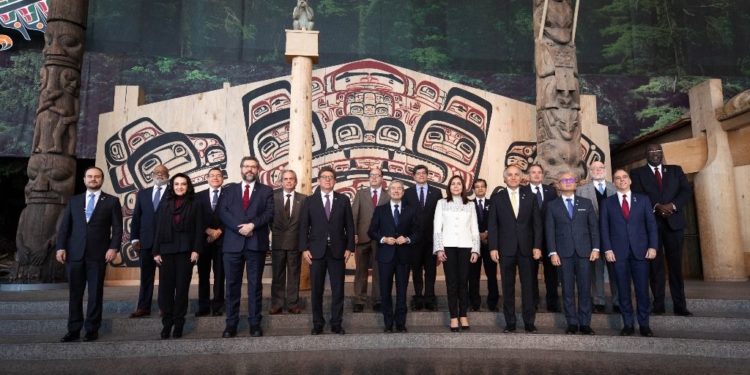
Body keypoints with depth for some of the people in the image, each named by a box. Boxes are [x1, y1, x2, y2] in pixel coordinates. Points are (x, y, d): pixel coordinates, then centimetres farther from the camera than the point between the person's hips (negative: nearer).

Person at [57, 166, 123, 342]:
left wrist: (113, 247, -12)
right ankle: (74, 330, 15)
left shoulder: (112, 201, 5)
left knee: (95, 293, 4)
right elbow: (64, 226, 10)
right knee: (75, 293, 7)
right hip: (74, 253, 3)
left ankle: (92, 330, 12)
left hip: (98, 254, -3)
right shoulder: (74, 201, 14)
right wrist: (61, 247, -2)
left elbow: (117, 227, -1)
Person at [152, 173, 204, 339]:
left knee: (182, 287, 1)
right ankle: (166, 323, 8)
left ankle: (178, 324, 9)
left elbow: (199, 229, 0)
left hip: (185, 250, -2)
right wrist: (156, 251, 2)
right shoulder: (166, 205, 14)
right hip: (166, 250, 3)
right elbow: (159, 228, 10)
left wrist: (196, 250, -10)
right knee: (165, 287, 0)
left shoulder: (195, 205, 6)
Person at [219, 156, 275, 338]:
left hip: (256, 243, -1)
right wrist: (240, 227, -14)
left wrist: (252, 225, -17)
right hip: (233, 243, 1)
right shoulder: (230, 189, 13)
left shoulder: (266, 191, 9)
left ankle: (255, 323, 12)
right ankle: (231, 324, 14)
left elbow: (269, 213, -3)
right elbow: (223, 213, 0)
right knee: (232, 285, 5)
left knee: (255, 285, 5)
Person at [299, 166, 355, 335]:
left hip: (337, 250, 0)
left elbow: (349, 225, 5)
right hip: (316, 250, 0)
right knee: (316, 290, 6)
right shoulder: (310, 201, 5)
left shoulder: (343, 200, 6)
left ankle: (336, 323, 16)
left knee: (338, 289, 4)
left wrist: (349, 247, -2)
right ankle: (317, 324, 19)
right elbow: (304, 226, 3)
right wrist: (304, 248, -6)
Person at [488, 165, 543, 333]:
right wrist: (493, 247, -6)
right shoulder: (497, 197, 5)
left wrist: (537, 246, -4)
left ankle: (529, 323, 14)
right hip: (506, 249, -1)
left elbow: (537, 224, 5)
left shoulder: (530, 197, 8)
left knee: (528, 286, 5)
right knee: (508, 287, 5)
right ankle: (510, 323, 13)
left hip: (526, 248, 1)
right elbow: (492, 225, 1)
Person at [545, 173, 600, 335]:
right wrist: (553, 252, -7)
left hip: (584, 251, 1)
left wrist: (595, 248, -3)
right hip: (563, 252, -1)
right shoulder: (552, 205, 8)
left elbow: (594, 226, 7)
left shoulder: (586, 203, 11)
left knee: (585, 288, 2)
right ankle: (572, 323, 9)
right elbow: (549, 230, 2)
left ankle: (585, 323, 10)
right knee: (567, 289, 2)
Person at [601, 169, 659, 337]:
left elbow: (651, 224, 6)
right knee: (623, 290, 3)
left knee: (642, 289, 3)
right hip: (618, 252, 0)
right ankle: (628, 324, 11)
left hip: (640, 250, 1)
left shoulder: (643, 200, 11)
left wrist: (652, 246, -5)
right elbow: (604, 228, 3)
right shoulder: (607, 202, 9)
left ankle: (644, 325, 13)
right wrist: (607, 249, -7)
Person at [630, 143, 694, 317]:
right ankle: (658, 305, 7)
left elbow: (687, 191, 2)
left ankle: (680, 306, 7)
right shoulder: (638, 173, 8)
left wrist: (672, 206, -15)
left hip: (673, 222, 2)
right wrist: (657, 207, -19)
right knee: (655, 265, 2)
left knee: (676, 264, 3)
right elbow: (637, 196, -5)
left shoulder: (676, 170, 15)